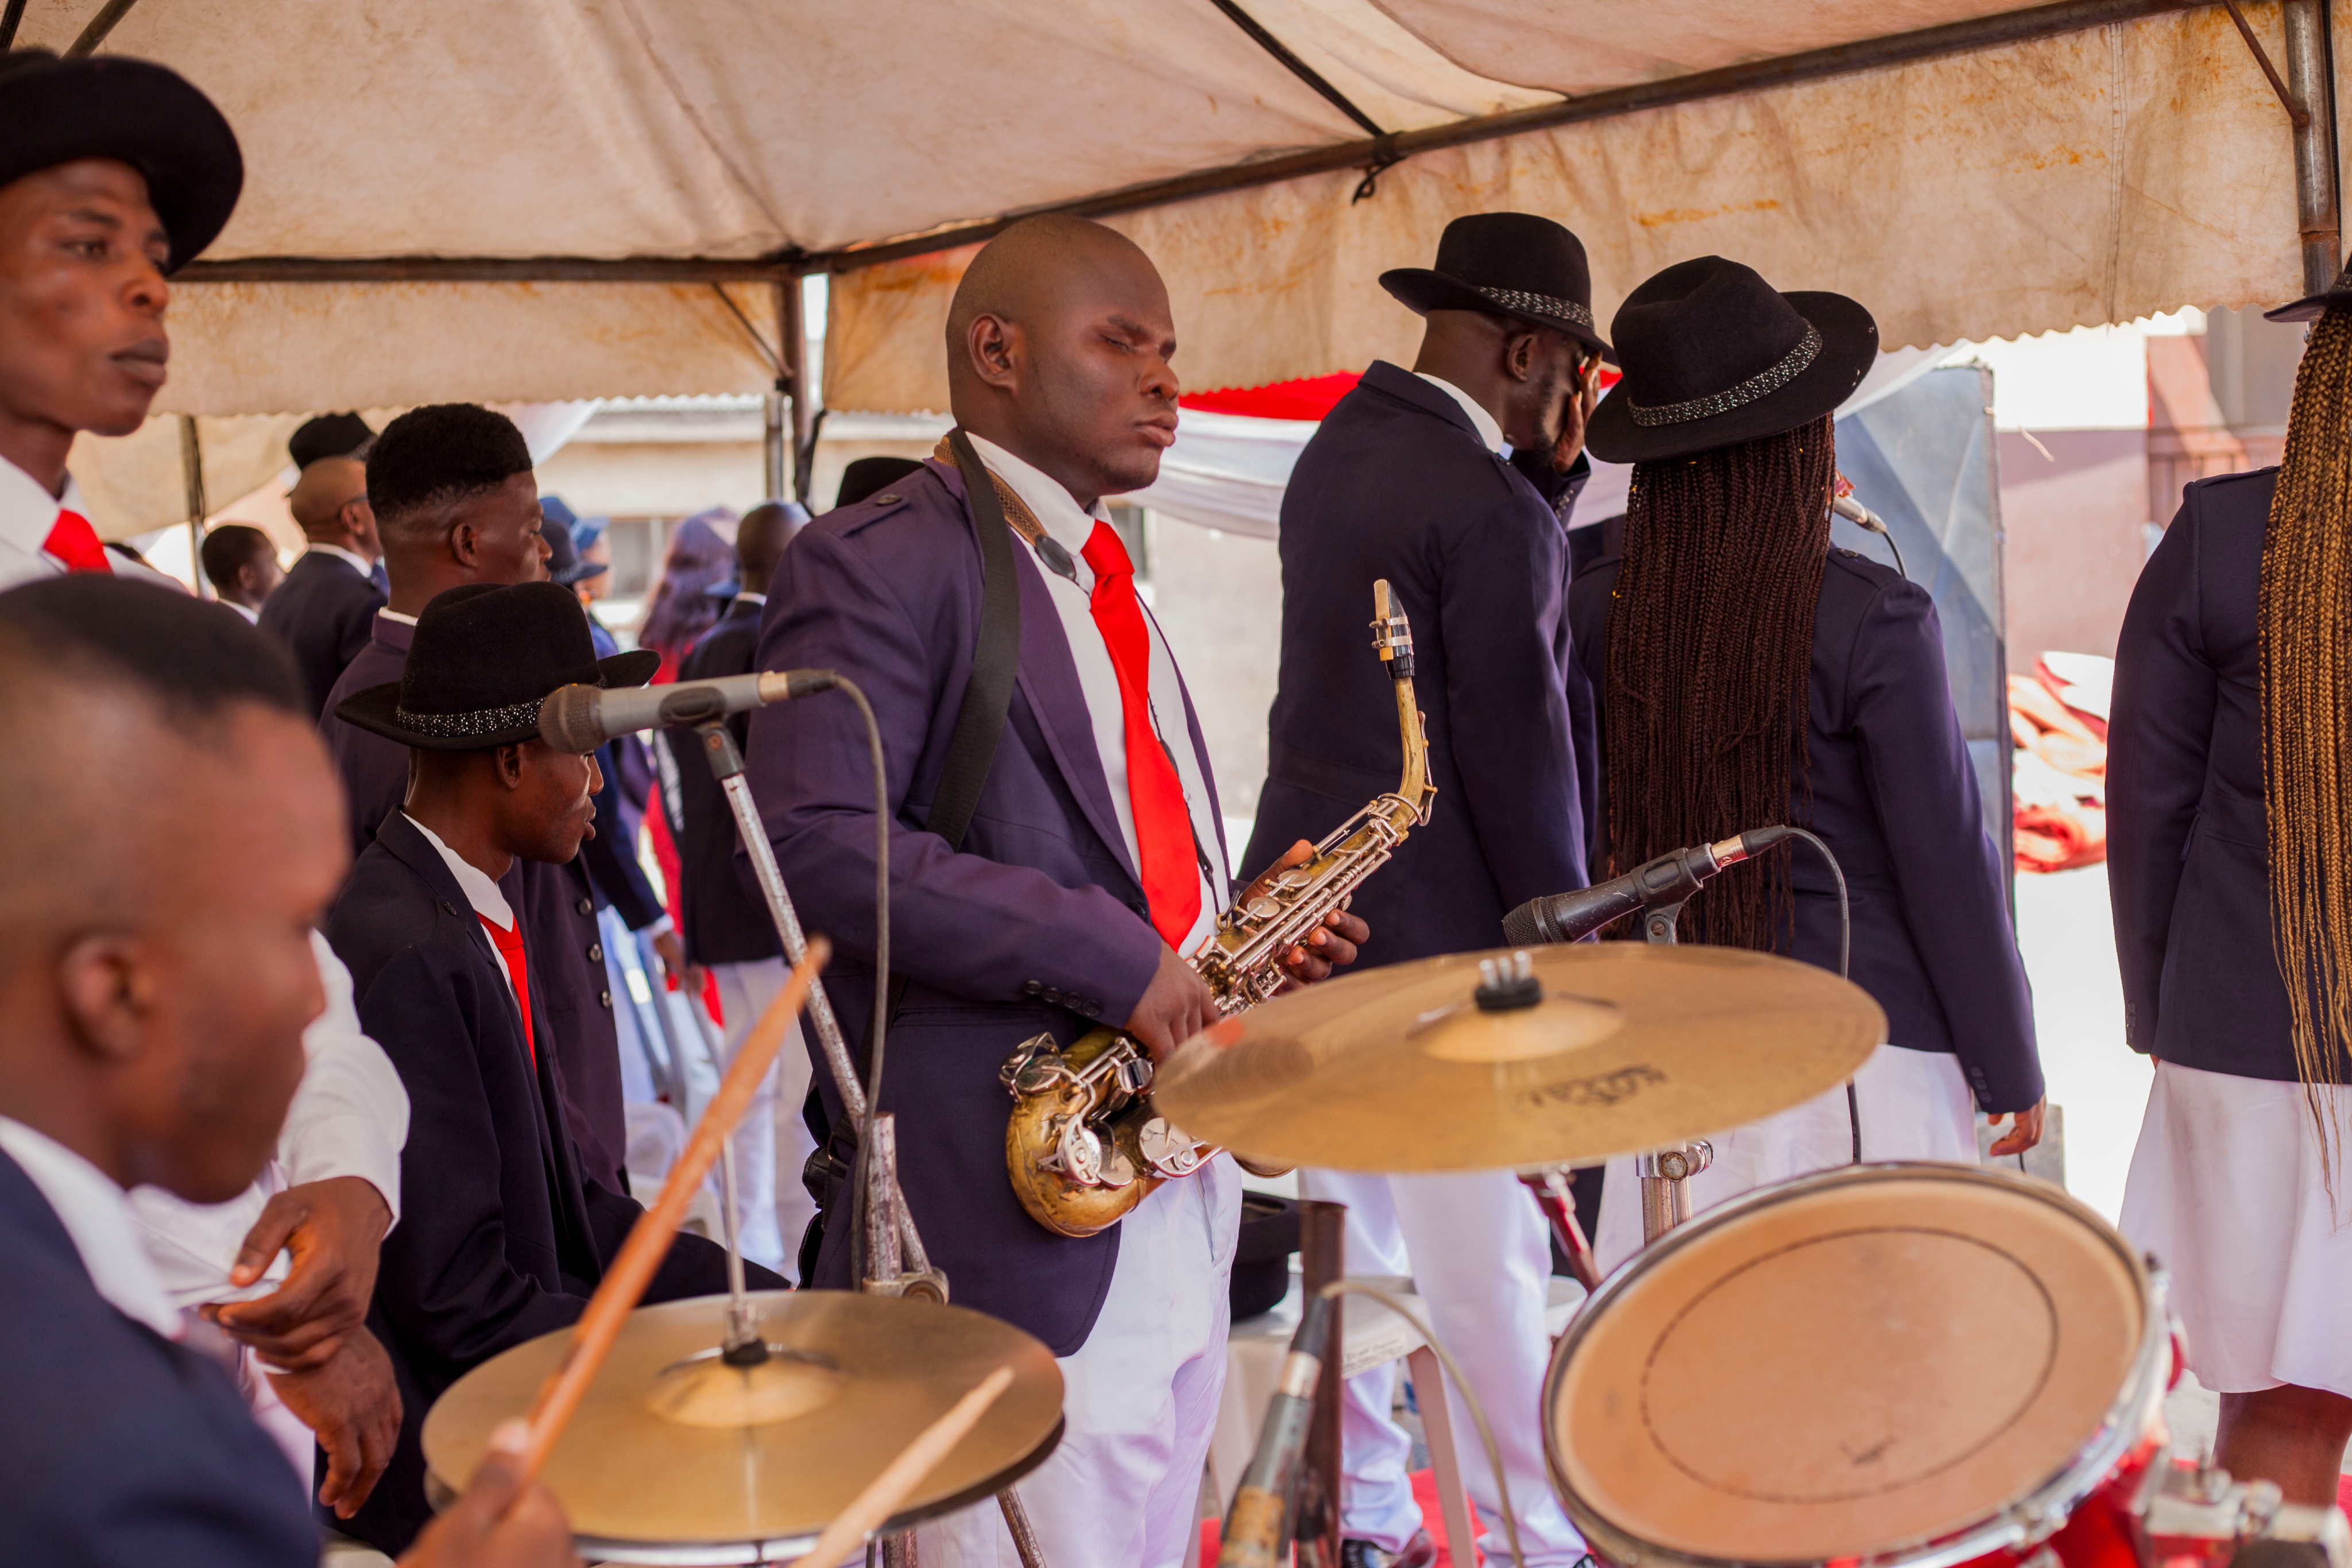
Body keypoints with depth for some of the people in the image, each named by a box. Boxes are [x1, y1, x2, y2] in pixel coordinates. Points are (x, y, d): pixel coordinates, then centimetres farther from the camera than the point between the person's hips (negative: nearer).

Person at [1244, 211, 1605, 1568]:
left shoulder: (1339, 446, 9)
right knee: (1491, 1260, 1)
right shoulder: (1489, 510, -17)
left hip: (1311, 897, 9)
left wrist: (1552, 467, 8)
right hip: (1438, 925, -9)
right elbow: (1520, 757, -17)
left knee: (1347, 1235, 15)